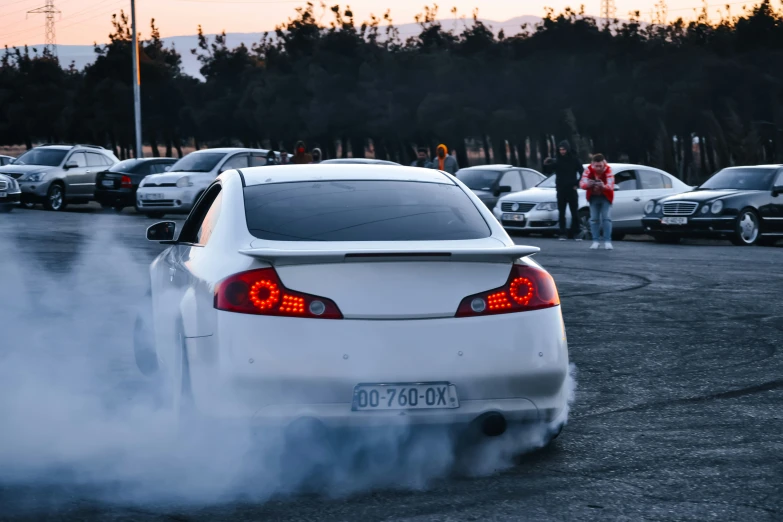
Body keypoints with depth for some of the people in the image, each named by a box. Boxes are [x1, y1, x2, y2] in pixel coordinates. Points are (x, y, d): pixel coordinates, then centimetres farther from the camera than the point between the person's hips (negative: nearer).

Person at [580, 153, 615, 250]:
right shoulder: (589, 170, -20)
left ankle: (607, 241, -9)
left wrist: (603, 186, -60)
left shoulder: (608, 170, -25)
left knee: (606, 218, -10)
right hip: (593, 197, 2)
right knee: (594, 219, -1)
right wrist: (587, 184, -53)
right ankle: (595, 241, 4)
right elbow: (582, 183, -28)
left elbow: (611, 186, -37)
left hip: (605, 197, -2)